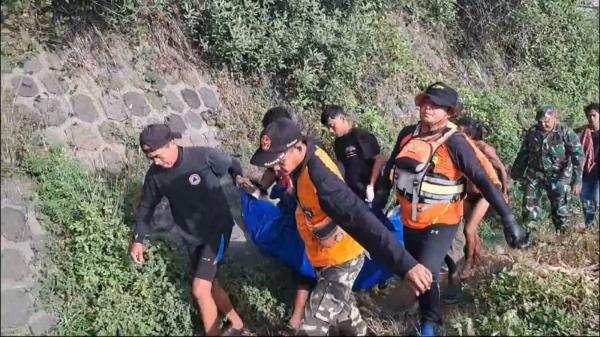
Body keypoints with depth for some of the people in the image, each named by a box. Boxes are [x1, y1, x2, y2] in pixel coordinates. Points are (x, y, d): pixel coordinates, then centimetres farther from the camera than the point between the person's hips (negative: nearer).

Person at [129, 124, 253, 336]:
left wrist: (240, 179, -20)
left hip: (217, 230, -5)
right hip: (191, 237, 5)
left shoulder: (204, 156, -21)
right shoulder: (154, 175, -8)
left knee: (200, 289, -12)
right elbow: (146, 207, 7)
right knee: (210, 285, 14)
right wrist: (138, 240, 5)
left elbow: (232, 165, -2)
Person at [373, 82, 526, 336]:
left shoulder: (454, 142, -19)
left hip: (441, 223, -6)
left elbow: (483, 179, -21)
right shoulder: (407, 134, -2)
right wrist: (380, 197, 22)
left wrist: (508, 219, -25)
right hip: (410, 221, 6)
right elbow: (391, 167, 14)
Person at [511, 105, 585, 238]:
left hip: (558, 177, -3)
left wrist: (577, 180, -19)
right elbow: (523, 154, 11)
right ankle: (528, 234, 8)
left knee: (560, 207, 6)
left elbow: (578, 156, -13)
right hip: (535, 174, 3)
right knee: (530, 205, -1)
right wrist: (517, 173, 15)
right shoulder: (532, 132, -1)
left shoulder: (566, 133, -12)